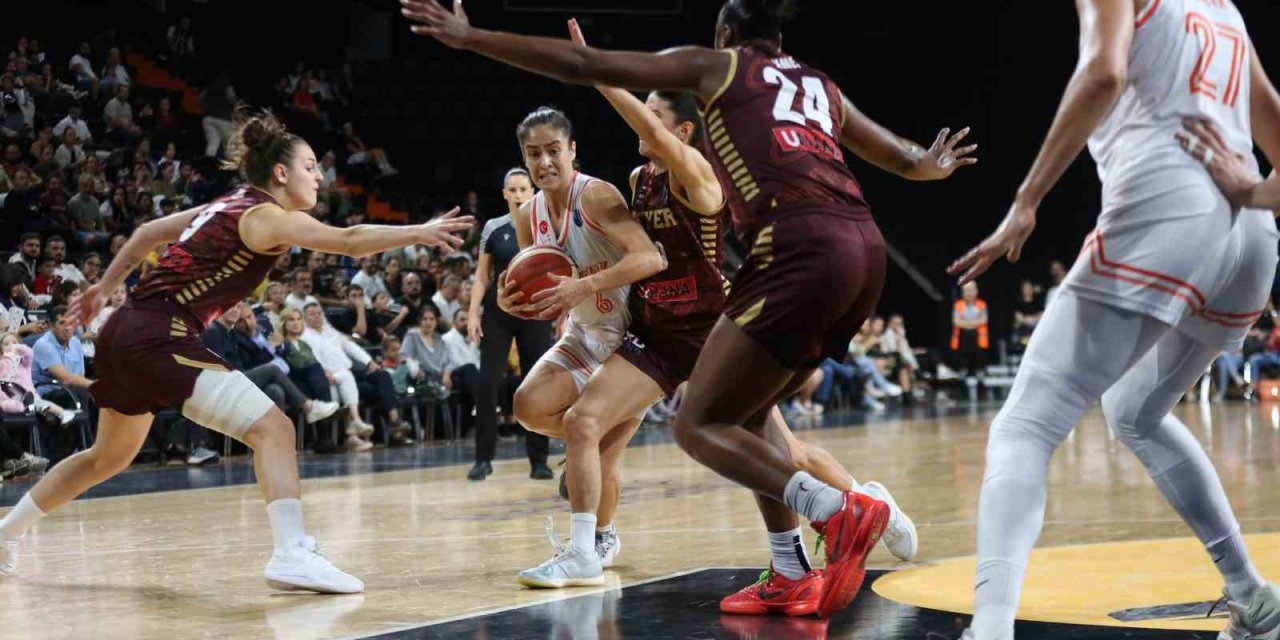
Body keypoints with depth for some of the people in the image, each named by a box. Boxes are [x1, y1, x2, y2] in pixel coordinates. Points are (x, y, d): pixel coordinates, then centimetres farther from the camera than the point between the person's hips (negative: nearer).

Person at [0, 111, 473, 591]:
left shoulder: (229, 206, 17)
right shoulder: (266, 217, -9)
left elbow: (147, 233, 25)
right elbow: (350, 241, -21)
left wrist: (105, 289, 33)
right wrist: (418, 233, -22)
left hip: (127, 332, 10)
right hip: (160, 339, -10)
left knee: (110, 456, 28)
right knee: (272, 428, -15)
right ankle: (292, 555, -27)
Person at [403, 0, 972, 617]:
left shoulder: (714, 65, 14)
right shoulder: (821, 86, 28)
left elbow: (584, 65, 11)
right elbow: (905, 159, 42)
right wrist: (937, 165, 67)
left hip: (799, 249, -7)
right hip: (864, 247, 7)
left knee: (700, 425, -1)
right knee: (748, 412, 22)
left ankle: (839, 511, -21)